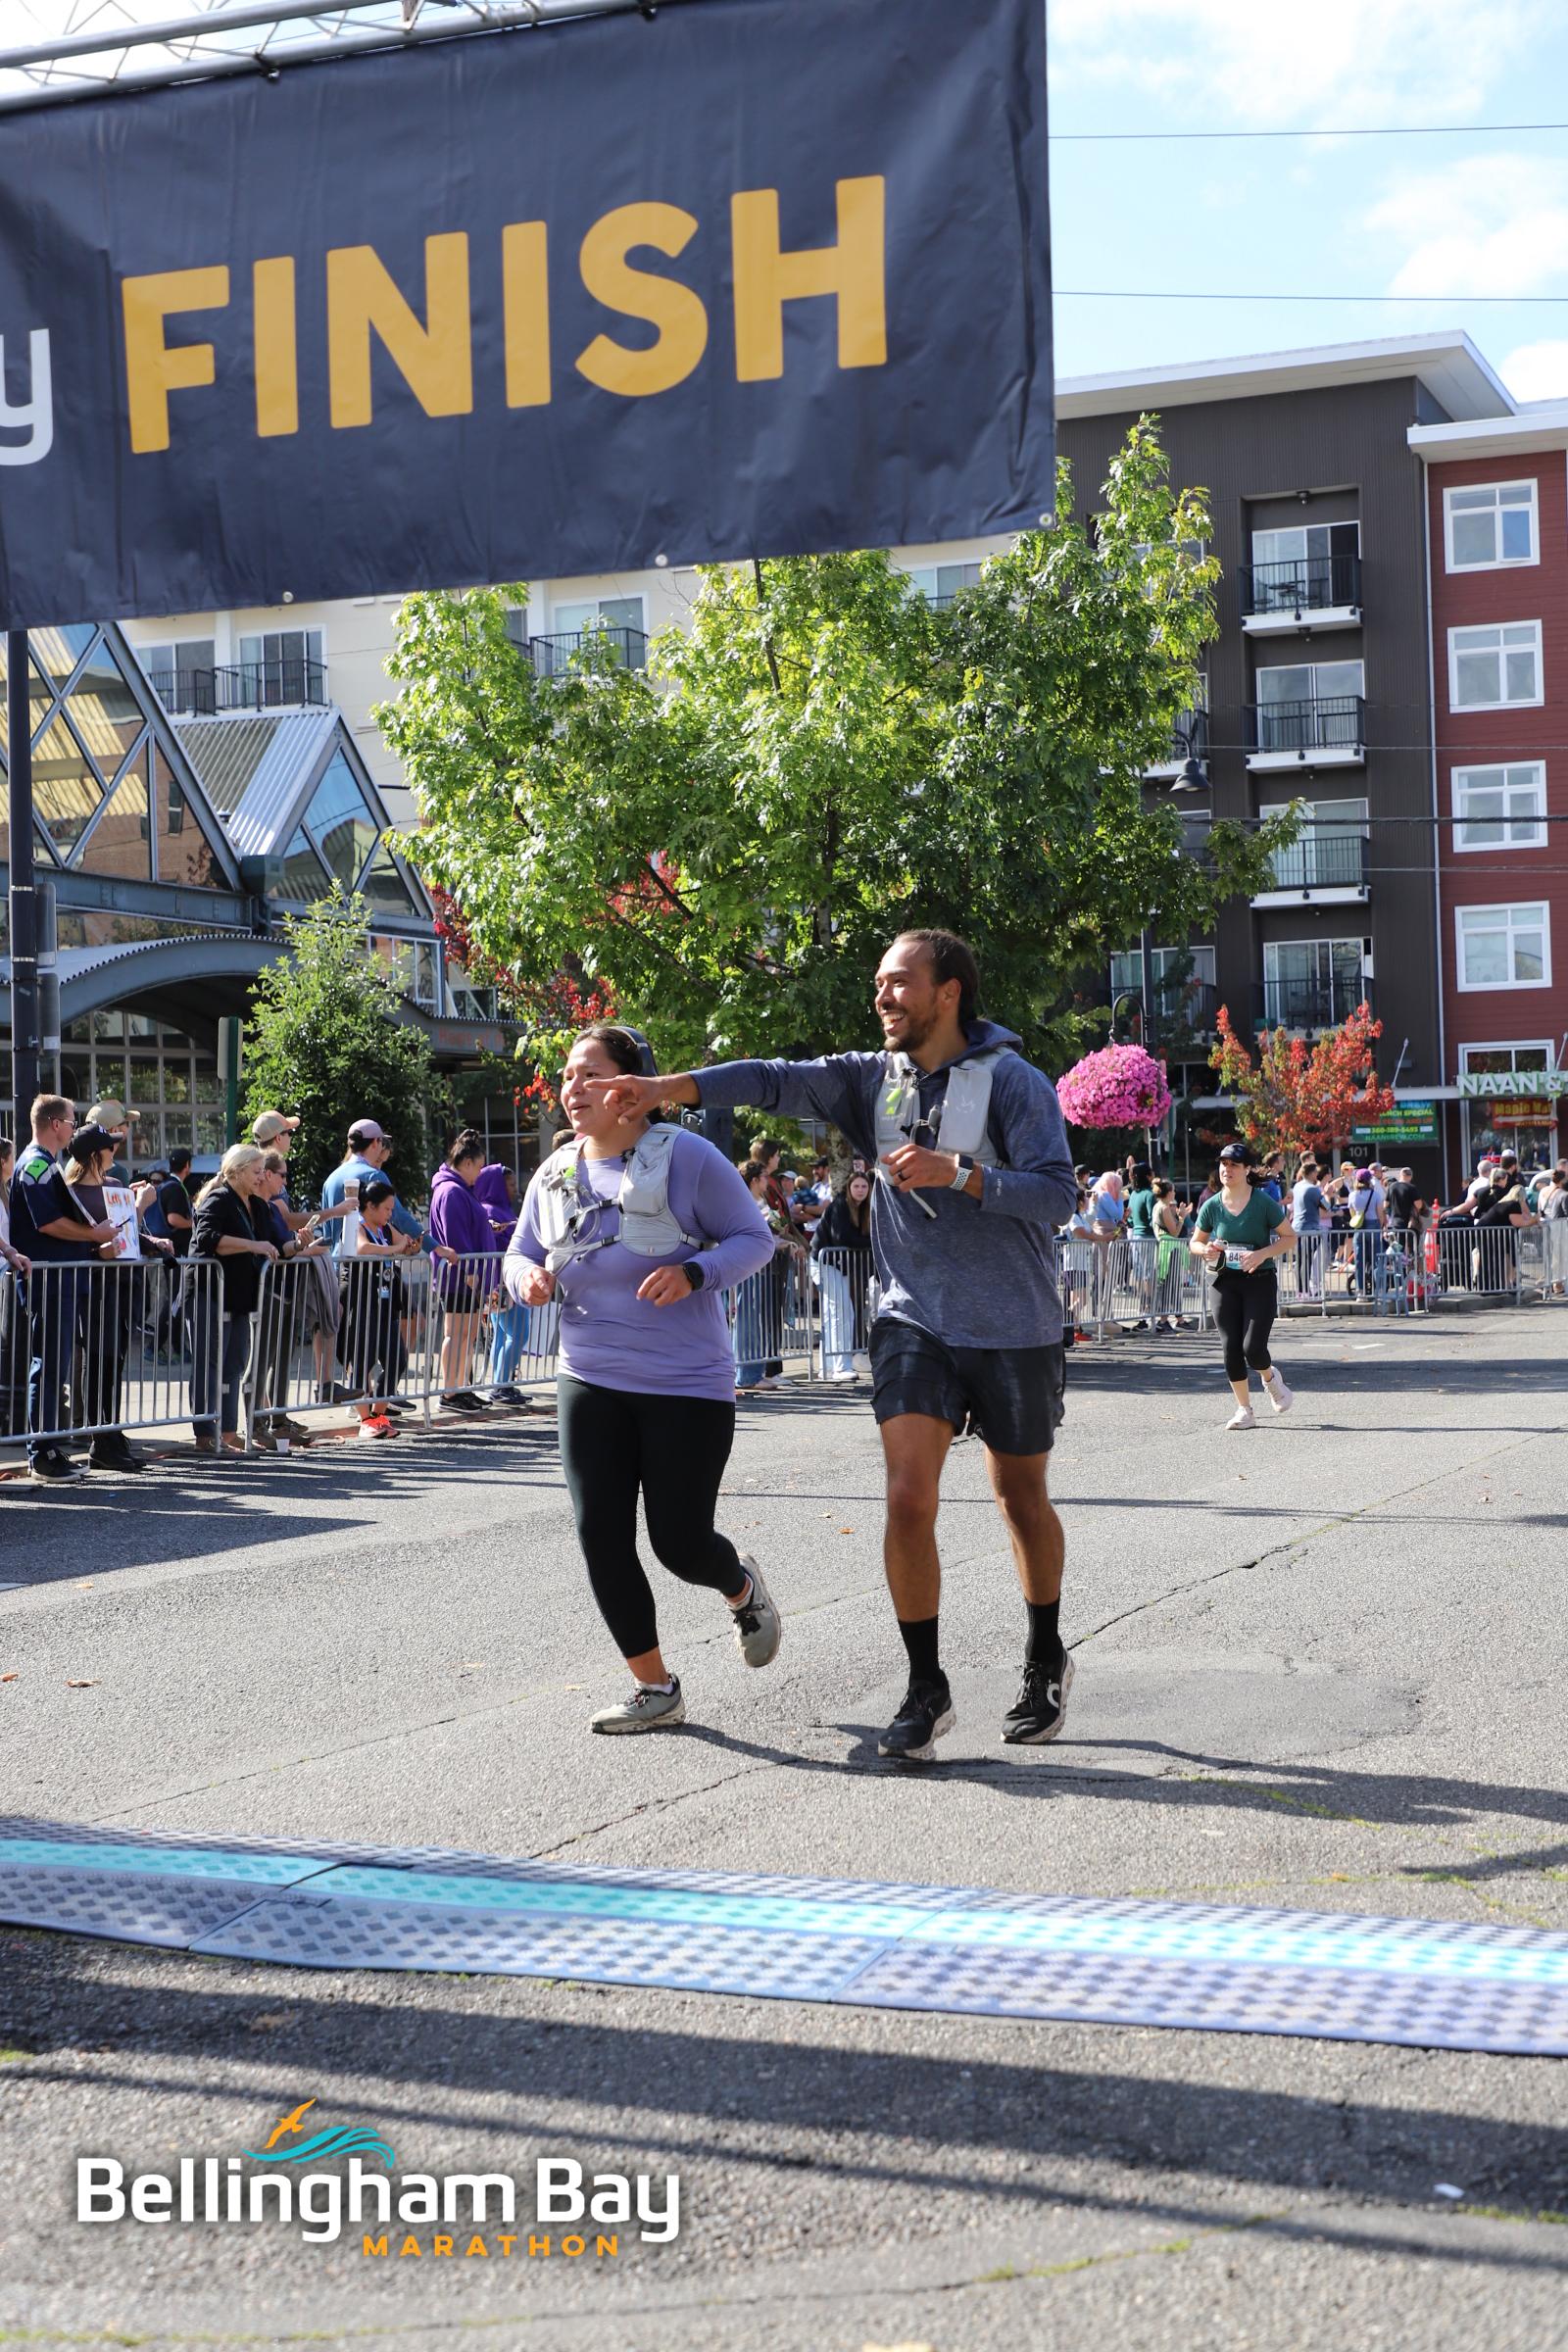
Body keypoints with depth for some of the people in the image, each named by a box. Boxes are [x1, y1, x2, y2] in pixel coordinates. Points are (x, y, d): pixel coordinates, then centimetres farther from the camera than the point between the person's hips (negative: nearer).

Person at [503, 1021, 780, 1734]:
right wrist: (528, 1276, -7)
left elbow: (755, 1238, -6)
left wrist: (694, 1273, -24)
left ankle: (742, 1588, 37)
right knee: (600, 1535, -3)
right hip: (591, 1383, 5)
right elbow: (520, 1252, 17)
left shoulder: (685, 1155, -10)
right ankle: (654, 1688, 13)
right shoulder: (554, 1174, 5)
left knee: (680, 1543, -2)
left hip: (687, 1386, -5)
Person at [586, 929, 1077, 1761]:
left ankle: (1045, 1663, 34)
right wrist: (666, 1087, -16)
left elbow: (1057, 1193, -16)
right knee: (908, 1498, -11)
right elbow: (779, 1080, -6)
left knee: (1022, 1502, 12)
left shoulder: (1013, 1082, -9)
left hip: (1013, 1329, -3)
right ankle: (925, 1691, 1)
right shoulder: (875, 1076, 4)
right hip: (914, 1320, 3)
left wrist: (957, 1173, -26)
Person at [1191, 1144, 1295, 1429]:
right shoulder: (1212, 1206, 1)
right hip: (1225, 1283, 3)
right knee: (1231, 1349, 0)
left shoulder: (1263, 1202, -8)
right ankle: (1244, 1410, 13)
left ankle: (1271, 1379, 23)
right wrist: (1205, 1250, -10)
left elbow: (1290, 1238, -2)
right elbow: (1194, 1242, 14)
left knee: (1253, 1347, -12)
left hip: (1260, 1281, -3)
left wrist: (1263, 1253, -18)